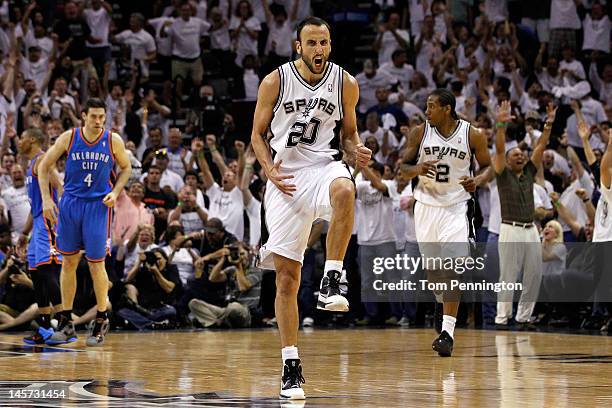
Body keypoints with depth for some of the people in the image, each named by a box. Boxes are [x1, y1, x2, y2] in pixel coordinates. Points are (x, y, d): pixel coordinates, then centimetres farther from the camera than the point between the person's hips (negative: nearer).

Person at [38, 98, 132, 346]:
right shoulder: (69, 138, -5)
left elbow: (126, 168, 10)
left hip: (98, 205, -2)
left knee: (96, 264, -2)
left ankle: (101, 320, 14)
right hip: (70, 203, 2)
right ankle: (66, 323, 14)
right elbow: (44, 167, 3)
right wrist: (46, 199, -6)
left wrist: (115, 192, -5)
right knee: (68, 262, 6)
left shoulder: (113, 141, -6)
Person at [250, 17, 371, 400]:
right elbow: (258, 134, 6)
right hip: (286, 178, 0)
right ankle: (291, 367, 6)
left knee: (344, 190, -40)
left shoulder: (345, 83, 2)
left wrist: (357, 150, -8)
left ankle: (331, 283, -32)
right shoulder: (275, 81, -2)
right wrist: (269, 169, -11)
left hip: (325, 167, 0)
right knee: (286, 278, -2)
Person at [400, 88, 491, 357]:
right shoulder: (419, 132, -4)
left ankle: (447, 331, -20)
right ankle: (442, 301, 47)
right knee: (431, 268, 13)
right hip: (426, 205, 3)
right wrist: (417, 169, -20)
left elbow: (488, 166, 4)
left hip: (457, 206, -3)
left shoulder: (473, 135, -9)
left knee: (452, 268, -17)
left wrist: (477, 180, -17)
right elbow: (403, 168, 2)